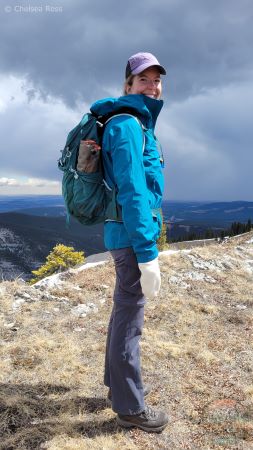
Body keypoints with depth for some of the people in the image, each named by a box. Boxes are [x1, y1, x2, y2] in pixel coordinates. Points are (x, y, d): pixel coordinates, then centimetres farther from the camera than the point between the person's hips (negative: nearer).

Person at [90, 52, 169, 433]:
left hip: (126, 233, 10)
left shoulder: (139, 125, 18)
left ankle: (119, 380, 35)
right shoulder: (128, 124, -14)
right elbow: (132, 191, -22)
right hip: (133, 234, -10)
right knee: (129, 318, -1)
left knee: (124, 311, 19)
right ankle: (129, 406, 12)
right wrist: (147, 254, -25)